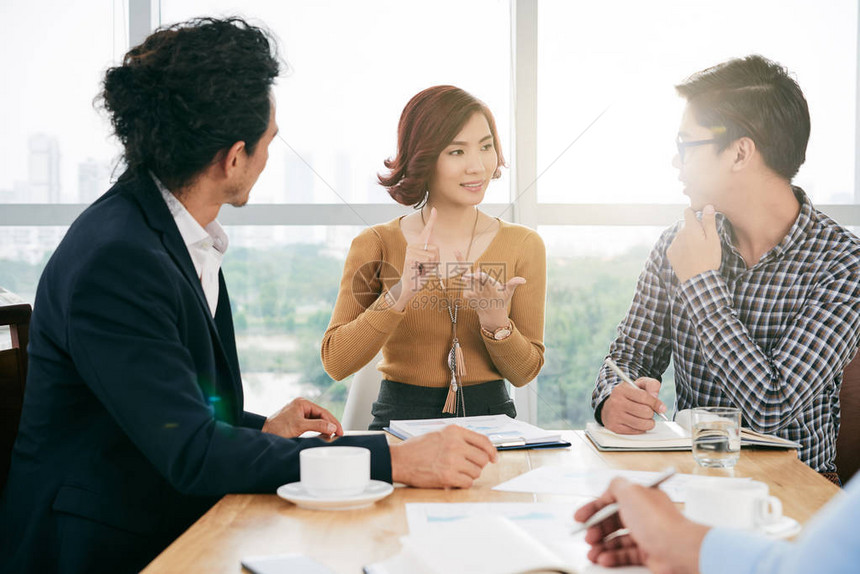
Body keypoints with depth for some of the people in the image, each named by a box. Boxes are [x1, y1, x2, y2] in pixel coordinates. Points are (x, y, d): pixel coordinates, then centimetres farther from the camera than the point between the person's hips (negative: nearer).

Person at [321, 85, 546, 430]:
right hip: (401, 418, -1)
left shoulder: (523, 245, 4)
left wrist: (496, 322, -15)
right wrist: (401, 293, -21)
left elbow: (524, 373, 6)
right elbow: (336, 363, -8)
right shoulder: (376, 245, 1)